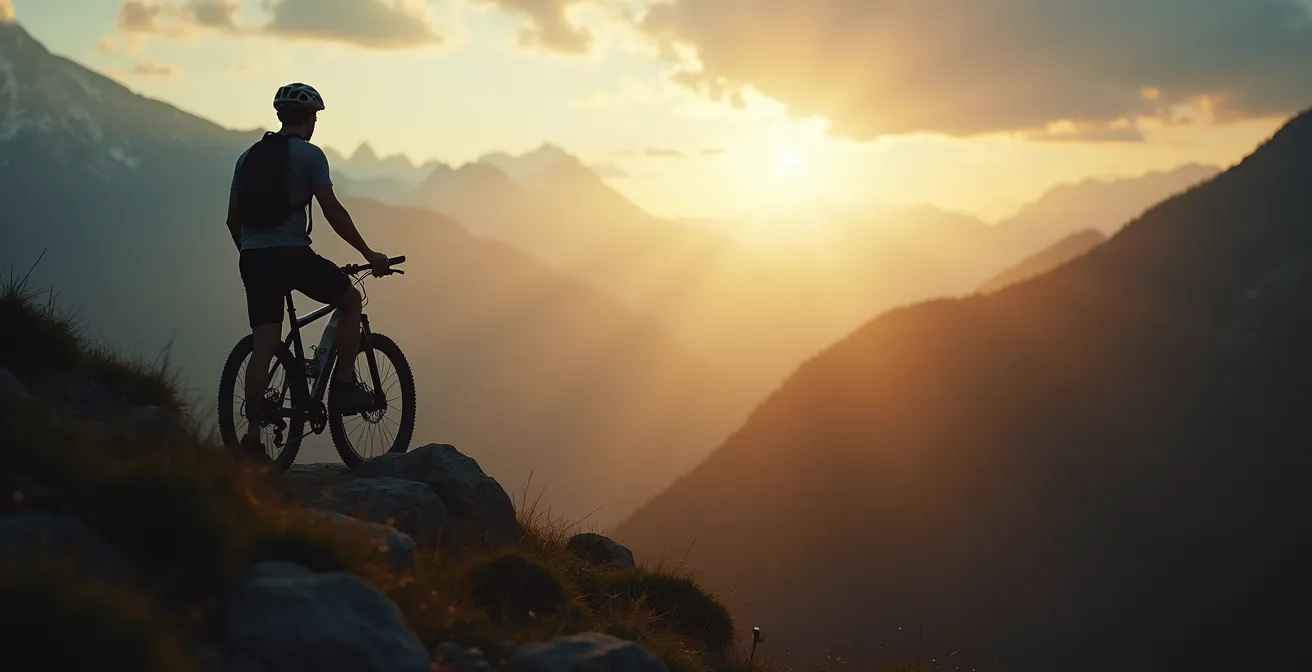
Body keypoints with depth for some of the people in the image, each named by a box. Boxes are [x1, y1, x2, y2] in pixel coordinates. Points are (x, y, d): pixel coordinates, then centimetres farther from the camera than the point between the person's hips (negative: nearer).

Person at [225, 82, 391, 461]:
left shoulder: (249, 157, 16)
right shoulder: (309, 154, -2)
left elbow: (233, 218, 17)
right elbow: (332, 211, -7)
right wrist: (368, 253, 0)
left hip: (253, 259, 5)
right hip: (292, 254, -5)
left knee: (264, 343, 2)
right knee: (350, 301, 18)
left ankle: (253, 436, -7)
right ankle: (344, 387, 12)